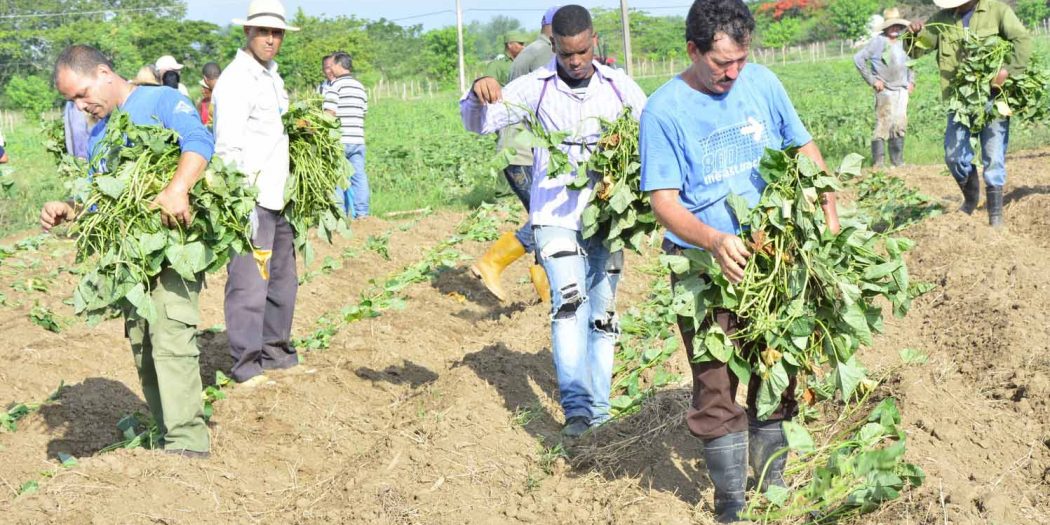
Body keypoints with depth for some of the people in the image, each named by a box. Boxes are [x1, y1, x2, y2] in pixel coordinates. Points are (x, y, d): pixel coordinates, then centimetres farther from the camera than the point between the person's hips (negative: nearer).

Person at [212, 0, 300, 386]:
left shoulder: (271, 76, 16)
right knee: (249, 282, -9)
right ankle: (246, 366, -4)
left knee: (282, 279, 16)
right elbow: (229, 147, -19)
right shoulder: (236, 80, -12)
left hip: (277, 197, 10)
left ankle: (277, 354, 27)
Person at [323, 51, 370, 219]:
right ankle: (362, 212, 3)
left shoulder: (335, 86, -7)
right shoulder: (361, 87, 15)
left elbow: (329, 113, -13)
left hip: (340, 140, -6)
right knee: (359, 176, 5)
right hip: (358, 139, 6)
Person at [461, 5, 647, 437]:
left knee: (603, 315, 9)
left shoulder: (619, 86, 1)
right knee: (569, 301, -21)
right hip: (556, 215, -3)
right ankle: (575, 406, -20)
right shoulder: (537, 87, -4)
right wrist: (478, 93, -31)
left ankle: (599, 412, 19)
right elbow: (478, 124, -8)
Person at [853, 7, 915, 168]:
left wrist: (911, 81, 17)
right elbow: (858, 58, -8)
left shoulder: (903, 42, 15)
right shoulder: (878, 41, -5)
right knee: (883, 125, -12)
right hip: (885, 90, -7)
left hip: (902, 90, 7)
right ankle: (878, 162, -10)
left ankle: (898, 161, 16)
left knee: (900, 126, 8)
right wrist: (872, 80, -10)